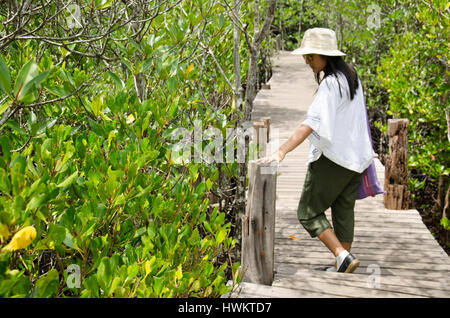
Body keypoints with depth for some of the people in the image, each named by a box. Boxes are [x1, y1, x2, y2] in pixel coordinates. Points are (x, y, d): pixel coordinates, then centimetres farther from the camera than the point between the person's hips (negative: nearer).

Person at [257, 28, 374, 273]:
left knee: (308, 212, 0)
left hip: (332, 157, -9)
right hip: (356, 157, 9)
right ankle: (344, 264, 21)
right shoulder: (351, 76, 9)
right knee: (344, 211, 15)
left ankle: (343, 257, -9)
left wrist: (281, 152, -39)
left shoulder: (330, 83, -18)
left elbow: (312, 122, -32)